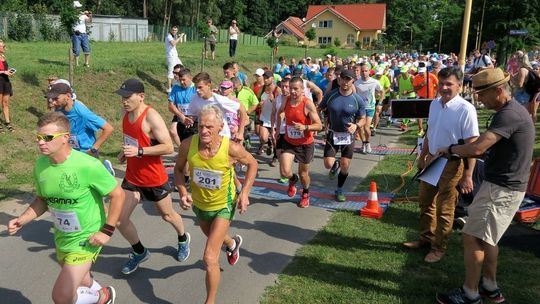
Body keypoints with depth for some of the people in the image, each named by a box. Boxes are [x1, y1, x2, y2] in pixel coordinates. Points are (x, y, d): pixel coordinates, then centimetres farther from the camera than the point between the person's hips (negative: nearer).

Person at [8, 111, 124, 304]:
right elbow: (42, 200, 9)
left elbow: (118, 195, -18)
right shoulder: (40, 164, -8)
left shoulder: (87, 165, -27)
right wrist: (21, 220, -6)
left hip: (86, 239, -6)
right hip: (61, 238, 7)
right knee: (77, 281, 26)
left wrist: (107, 230, -19)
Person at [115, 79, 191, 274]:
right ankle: (139, 252, 26)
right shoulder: (127, 114, 0)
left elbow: (169, 147, -26)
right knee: (120, 219, 1)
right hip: (132, 178, 6)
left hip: (154, 179, -6)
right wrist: (125, 152, 1)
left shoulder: (151, 117, -23)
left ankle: (183, 239, 47)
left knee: (167, 215, 16)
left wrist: (139, 151, -32)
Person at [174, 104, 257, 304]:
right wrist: (183, 192, -20)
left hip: (224, 206, -4)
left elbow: (252, 164, -8)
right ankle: (232, 243, 69)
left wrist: (245, 192, -15)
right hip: (199, 204, 4)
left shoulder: (231, 149, -29)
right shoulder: (188, 145, -24)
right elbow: (178, 169, -5)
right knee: (214, 238, 33)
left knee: (209, 258, -11)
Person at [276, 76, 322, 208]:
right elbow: (280, 112, 20)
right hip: (289, 142, 3)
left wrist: (305, 127, -38)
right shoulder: (286, 101, -5)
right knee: (284, 172, -12)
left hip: (305, 144, -3)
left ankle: (305, 194, 45)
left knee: (303, 173, 13)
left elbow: (319, 125, -22)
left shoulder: (308, 104, -20)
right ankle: (293, 180, 27)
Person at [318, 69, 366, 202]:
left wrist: (356, 125, -23)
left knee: (345, 166, 3)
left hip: (348, 136, 0)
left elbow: (362, 118, -1)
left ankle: (339, 190, 28)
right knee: (328, 164, -8)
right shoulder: (330, 95, -7)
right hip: (332, 134, 1)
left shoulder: (358, 100, -9)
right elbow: (320, 110, 6)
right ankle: (335, 165, 32)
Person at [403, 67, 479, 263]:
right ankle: (426, 238, 38)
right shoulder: (434, 104, 4)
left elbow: (471, 145, -19)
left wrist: (467, 175, -21)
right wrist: (422, 156, 20)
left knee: (444, 210, 6)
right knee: (425, 202, 19)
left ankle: (439, 247, 24)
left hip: (451, 164, -7)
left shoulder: (465, 109, -19)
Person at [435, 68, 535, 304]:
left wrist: (451, 149, -11)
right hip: (504, 185, 10)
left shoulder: (508, 115, -22)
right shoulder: (512, 110, 13)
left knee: (472, 238, -3)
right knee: (486, 238, 20)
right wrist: (460, 151, 6)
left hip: (501, 189, -10)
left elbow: (477, 148, -29)